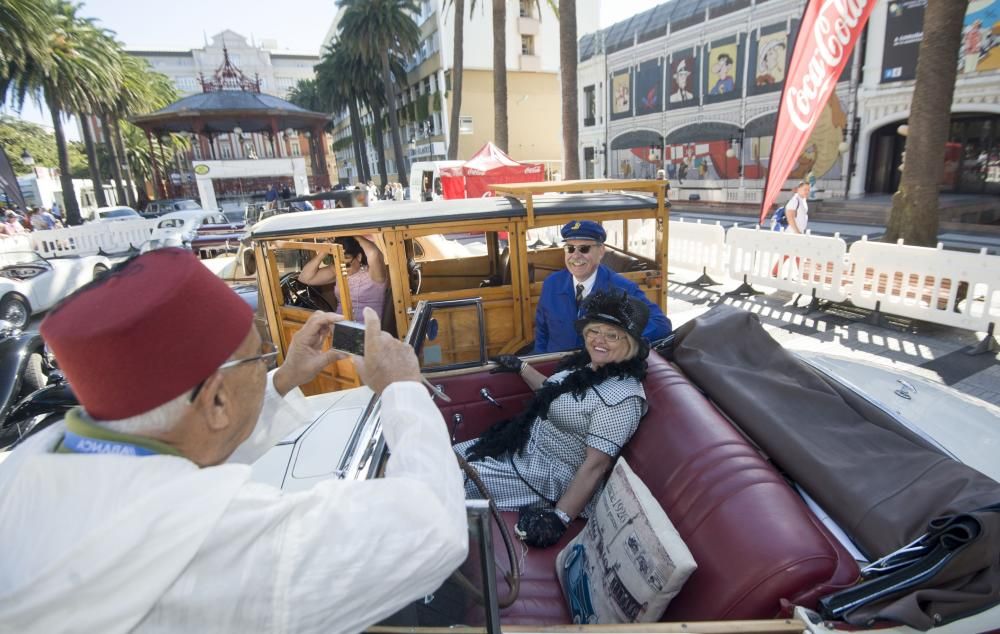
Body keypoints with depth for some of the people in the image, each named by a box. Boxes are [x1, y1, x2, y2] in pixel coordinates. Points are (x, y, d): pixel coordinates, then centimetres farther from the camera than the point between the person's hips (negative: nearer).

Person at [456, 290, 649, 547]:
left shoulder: (621, 396, -25)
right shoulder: (591, 364, 2)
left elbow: (596, 464, -26)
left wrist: (559, 518, -29)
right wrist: (522, 368, 27)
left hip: (550, 472, -9)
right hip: (528, 444, 9)